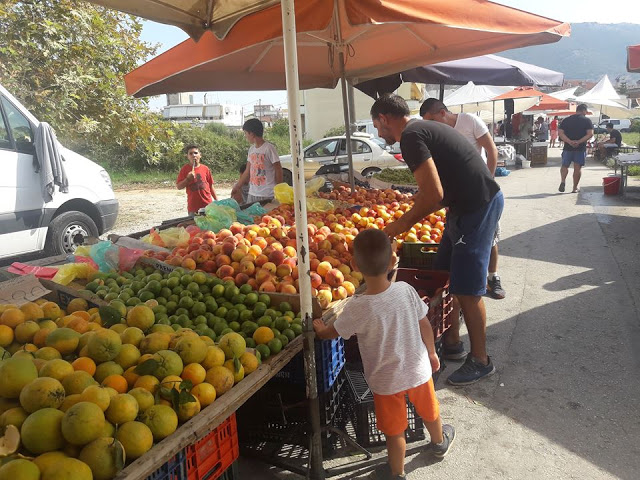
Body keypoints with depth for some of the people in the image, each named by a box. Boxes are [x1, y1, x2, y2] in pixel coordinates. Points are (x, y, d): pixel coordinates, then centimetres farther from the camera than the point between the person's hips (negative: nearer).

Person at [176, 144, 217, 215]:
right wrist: (188, 179, -17)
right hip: (193, 207, -2)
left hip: (208, 205, 2)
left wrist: (217, 201, 10)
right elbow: (178, 187, -2)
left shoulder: (205, 168, 4)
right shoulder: (184, 169, -1)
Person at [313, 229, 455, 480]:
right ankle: (439, 442, 59)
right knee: (429, 411, 31)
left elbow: (332, 332, -10)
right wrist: (432, 353, 12)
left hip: (386, 381, -4)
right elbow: (425, 325, -6)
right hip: (419, 370, 4)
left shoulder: (357, 308, -28)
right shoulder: (406, 290, -19)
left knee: (394, 431, 18)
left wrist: (319, 329, 13)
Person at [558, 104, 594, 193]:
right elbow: (590, 134, -12)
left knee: (564, 166, 13)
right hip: (581, 148, -1)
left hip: (568, 147, 1)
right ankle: (575, 188, 8)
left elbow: (560, 133, -6)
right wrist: (579, 142, -14)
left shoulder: (566, 120, 5)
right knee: (577, 168, 5)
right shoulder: (587, 120, -1)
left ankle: (562, 181, -12)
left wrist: (569, 142, -14)